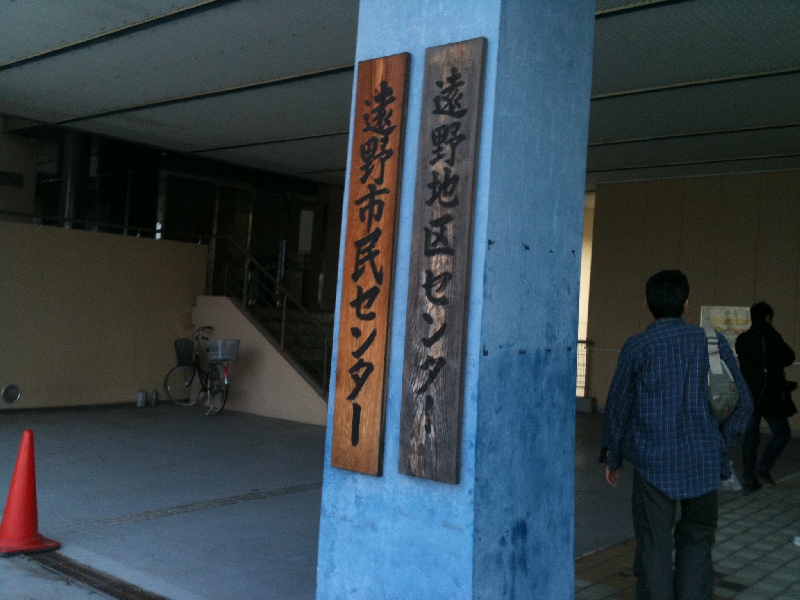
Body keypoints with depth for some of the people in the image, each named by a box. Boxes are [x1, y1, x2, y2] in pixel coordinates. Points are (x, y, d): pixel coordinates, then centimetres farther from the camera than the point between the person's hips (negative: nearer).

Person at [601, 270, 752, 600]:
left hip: (653, 461, -2)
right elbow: (742, 401, 3)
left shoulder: (637, 347, -6)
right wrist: (722, 447, 14)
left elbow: (617, 407, -1)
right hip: (703, 461, 2)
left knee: (654, 547, 8)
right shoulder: (713, 342, 0)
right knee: (696, 540, 17)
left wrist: (613, 459, 11)